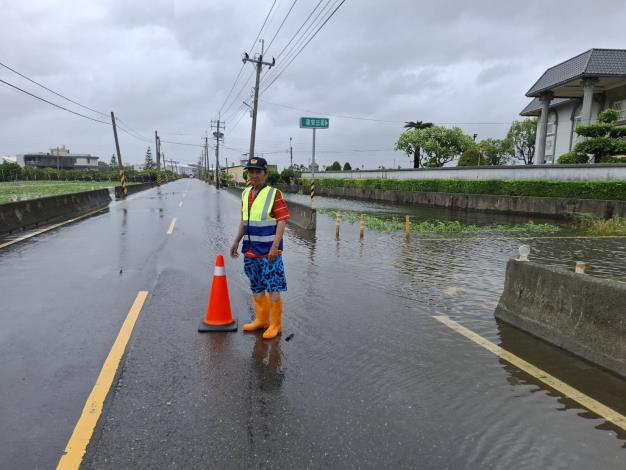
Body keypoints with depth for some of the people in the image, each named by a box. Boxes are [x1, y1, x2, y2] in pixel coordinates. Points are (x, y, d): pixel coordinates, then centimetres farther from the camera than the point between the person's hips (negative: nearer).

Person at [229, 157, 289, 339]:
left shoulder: (274, 194, -11)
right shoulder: (245, 194, 10)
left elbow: (282, 221, -14)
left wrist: (275, 246, -20)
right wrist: (236, 242, 17)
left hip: (268, 251, -7)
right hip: (250, 250, 7)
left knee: (273, 289, -1)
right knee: (256, 288, 16)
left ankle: (275, 324, 13)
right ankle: (261, 319, 32)